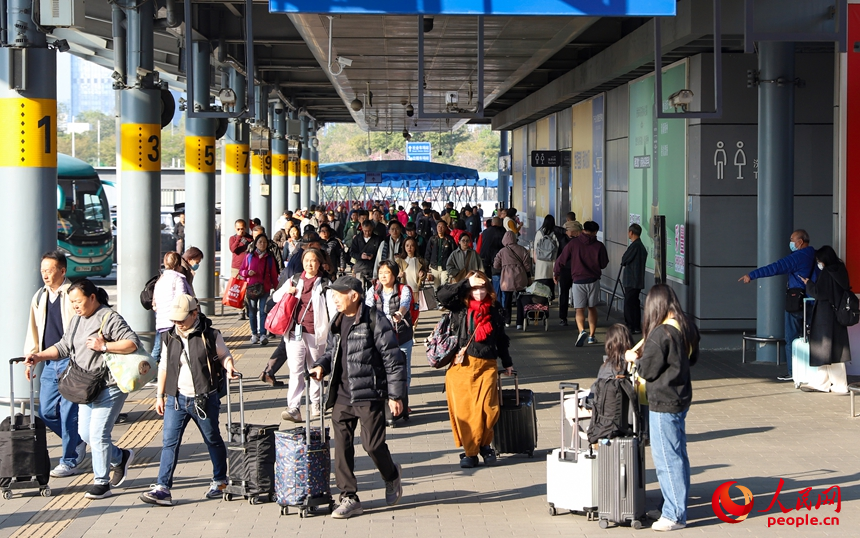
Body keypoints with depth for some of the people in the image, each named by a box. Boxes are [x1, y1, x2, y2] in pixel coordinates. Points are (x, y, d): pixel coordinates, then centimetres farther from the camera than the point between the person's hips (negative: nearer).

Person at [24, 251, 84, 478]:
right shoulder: (40, 297, 11)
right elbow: (33, 330, 18)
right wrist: (30, 357, 10)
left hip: (72, 362, -7)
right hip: (50, 363, 7)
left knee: (68, 412, -4)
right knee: (46, 411, 7)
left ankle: (69, 461, 7)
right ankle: (77, 442, 28)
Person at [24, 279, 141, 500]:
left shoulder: (109, 318, -14)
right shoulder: (77, 320, 12)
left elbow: (133, 343, -20)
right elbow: (63, 347, 14)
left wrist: (103, 346, -24)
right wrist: (39, 356, 0)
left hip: (109, 387, -9)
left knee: (97, 434, -10)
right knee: (85, 433, 10)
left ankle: (101, 482, 2)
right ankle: (120, 457, 32)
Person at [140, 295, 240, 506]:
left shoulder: (210, 335, -6)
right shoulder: (170, 338, 6)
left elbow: (224, 355, 7)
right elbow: (164, 367, 14)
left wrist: (229, 366, -16)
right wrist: (160, 395, 14)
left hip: (204, 399, -3)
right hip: (176, 399, 3)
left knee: (213, 440, 12)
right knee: (169, 442, -5)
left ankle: (220, 481, 31)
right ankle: (162, 488, -7)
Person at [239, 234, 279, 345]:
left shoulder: (269, 258, 7)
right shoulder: (249, 256, 6)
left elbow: (273, 275, 10)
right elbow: (241, 271, 9)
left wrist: (276, 288, 3)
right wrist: (248, 272, -12)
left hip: (265, 289, -1)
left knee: (263, 311, -9)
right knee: (252, 312, 6)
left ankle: (263, 335, -11)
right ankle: (254, 334, 15)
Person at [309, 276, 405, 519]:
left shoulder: (375, 321, -10)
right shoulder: (337, 322, 12)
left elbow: (393, 359, -9)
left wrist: (395, 394, -11)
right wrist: (321, 366, 3)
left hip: (369, 395, -7)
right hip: (341, 396, 7)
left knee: (372, 444, -5)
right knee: (342, 446, 3)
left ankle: (392, 477, 26)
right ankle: (349, 498, 11)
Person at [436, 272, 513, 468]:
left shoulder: (495, 310, 11)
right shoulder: (460, 307, 3)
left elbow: (501, 339, 22)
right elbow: (442, 294, -15)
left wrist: (507, 363, 27)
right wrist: (467, 282, -14)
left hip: (487, 365, 1)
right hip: (462, 366, -1)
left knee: (488, 408, -9)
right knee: (463, 410, -4)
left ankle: (484, 444, 14)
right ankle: (469, 451, 8)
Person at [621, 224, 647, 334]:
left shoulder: (634, 246, -17)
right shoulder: (641, 246, 14)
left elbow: (624, 260, -11)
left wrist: (623, 263, 8)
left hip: (632, 280, -10)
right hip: (638, 280, 10)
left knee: (629, 303, -6)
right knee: (635, 303, 15)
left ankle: (630, 327, -6)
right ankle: (636, 327, 19)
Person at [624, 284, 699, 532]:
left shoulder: (660, 334, -21)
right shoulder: (688, 328, 5)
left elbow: (648, 370, -16)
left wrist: (634, 358, 5)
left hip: (663, 404, -9)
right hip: (681, 399, 9)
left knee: (666, 459, -2)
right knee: (679, 456, 16)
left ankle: (674, 515, 2)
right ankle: (678, 508, 25)